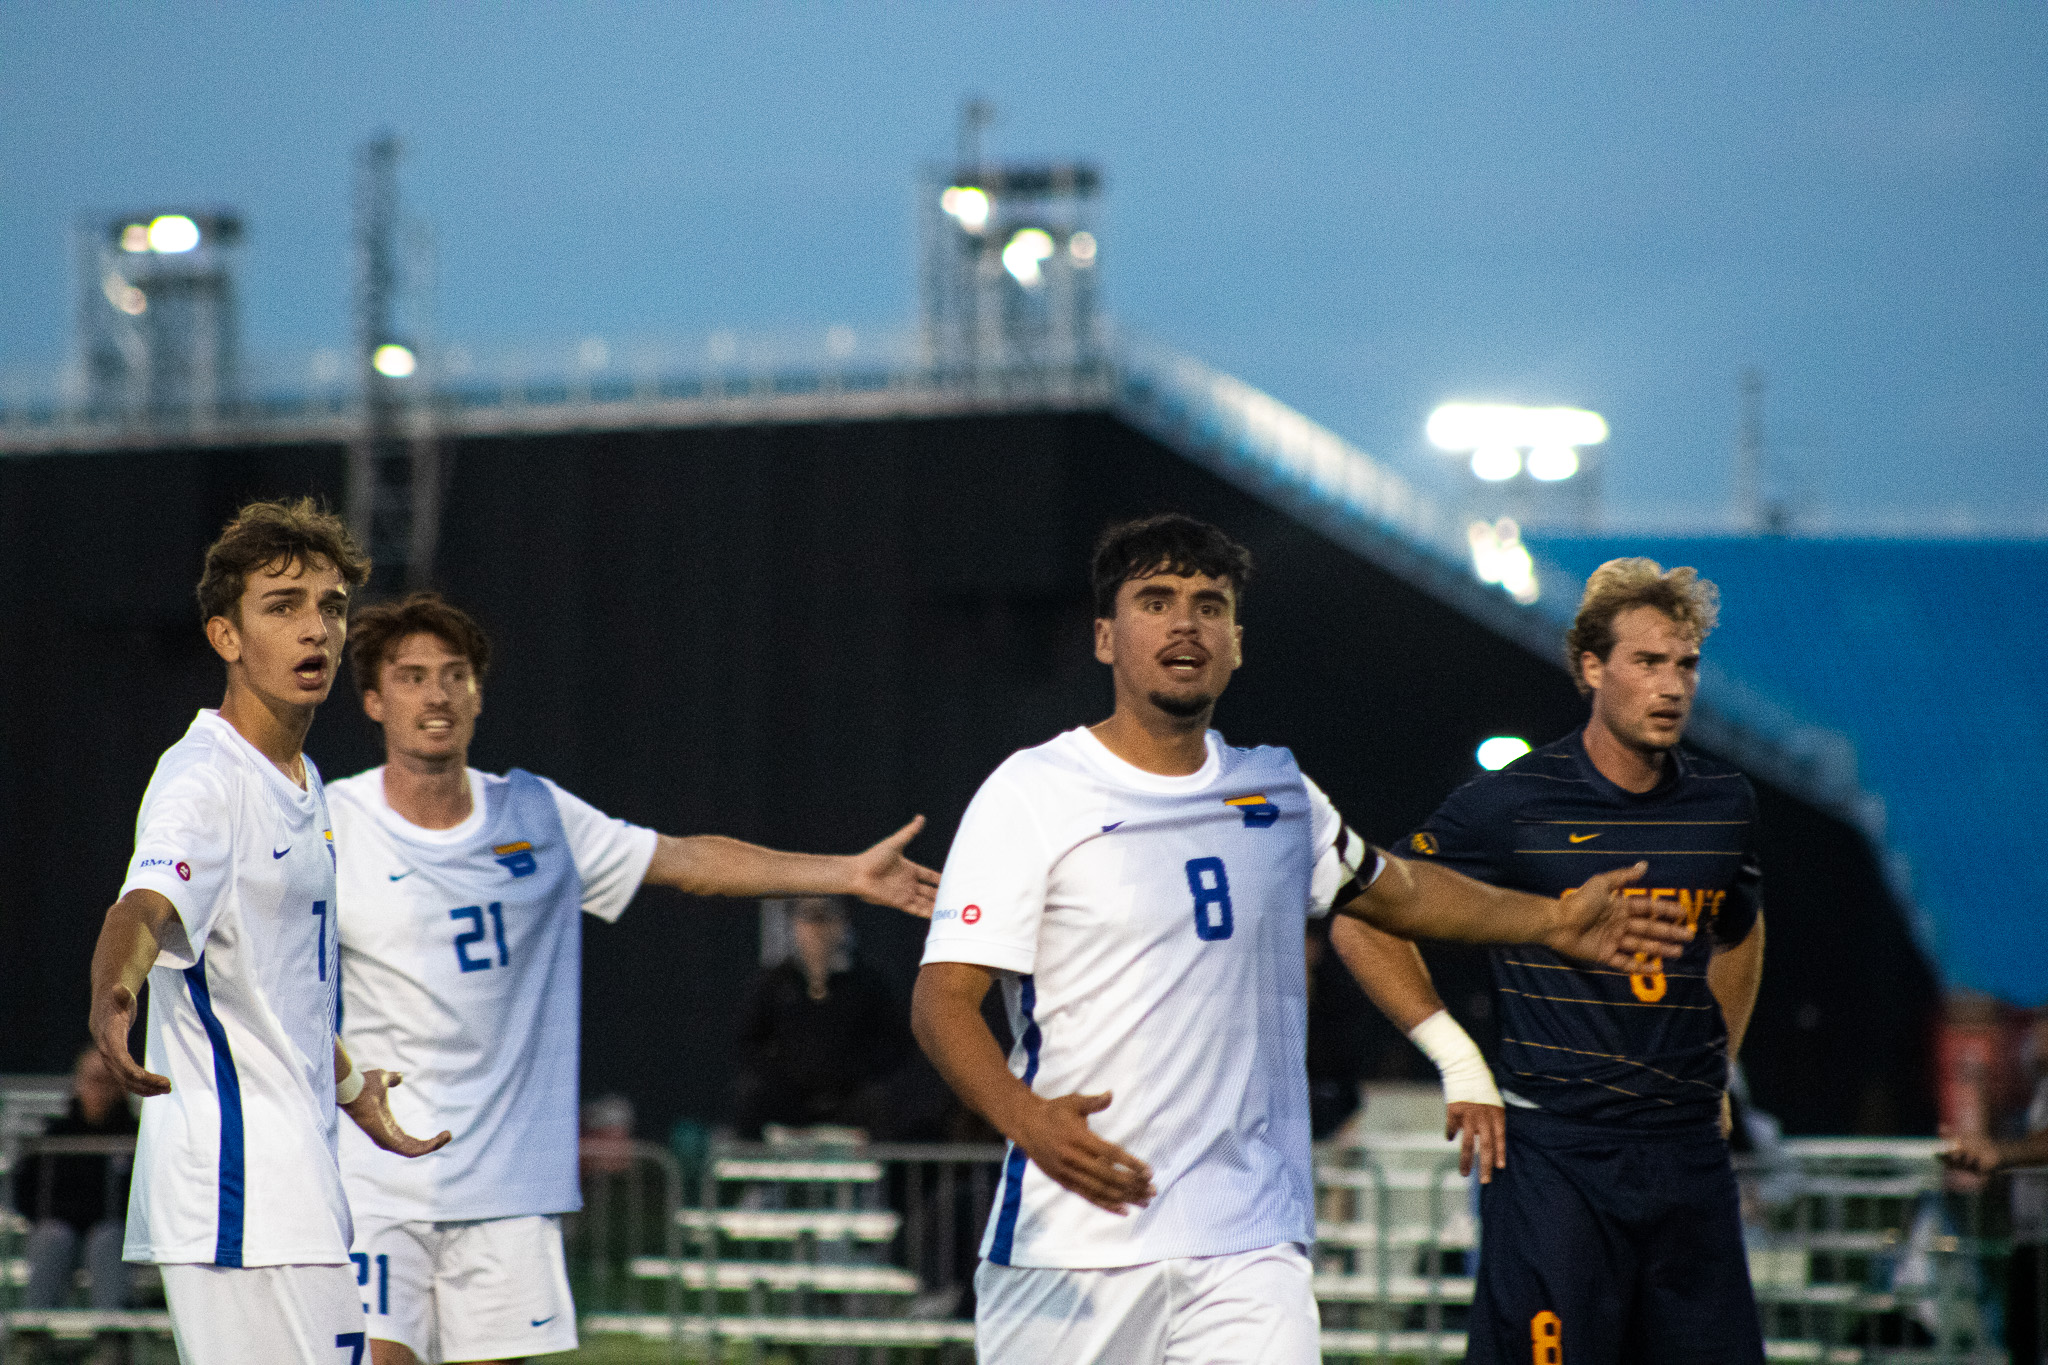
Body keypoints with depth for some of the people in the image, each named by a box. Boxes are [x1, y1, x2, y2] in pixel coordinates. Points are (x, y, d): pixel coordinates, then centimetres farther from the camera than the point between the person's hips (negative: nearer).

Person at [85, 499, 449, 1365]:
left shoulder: (303, 785, 16)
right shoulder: (204, 780, -13)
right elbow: (144, 907, -33)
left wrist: (349, 1087, 44)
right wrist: (112, 995, -55)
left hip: (299, 1179, 10)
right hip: (234, 1190, -10)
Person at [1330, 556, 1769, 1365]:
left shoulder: (1725, 805, 9)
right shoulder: (1513, 805, -6)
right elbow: (1360, 925, 1)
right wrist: (1455, 1058, -4)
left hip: (1689, 1151, 5)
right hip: (1554, 1153, -5)